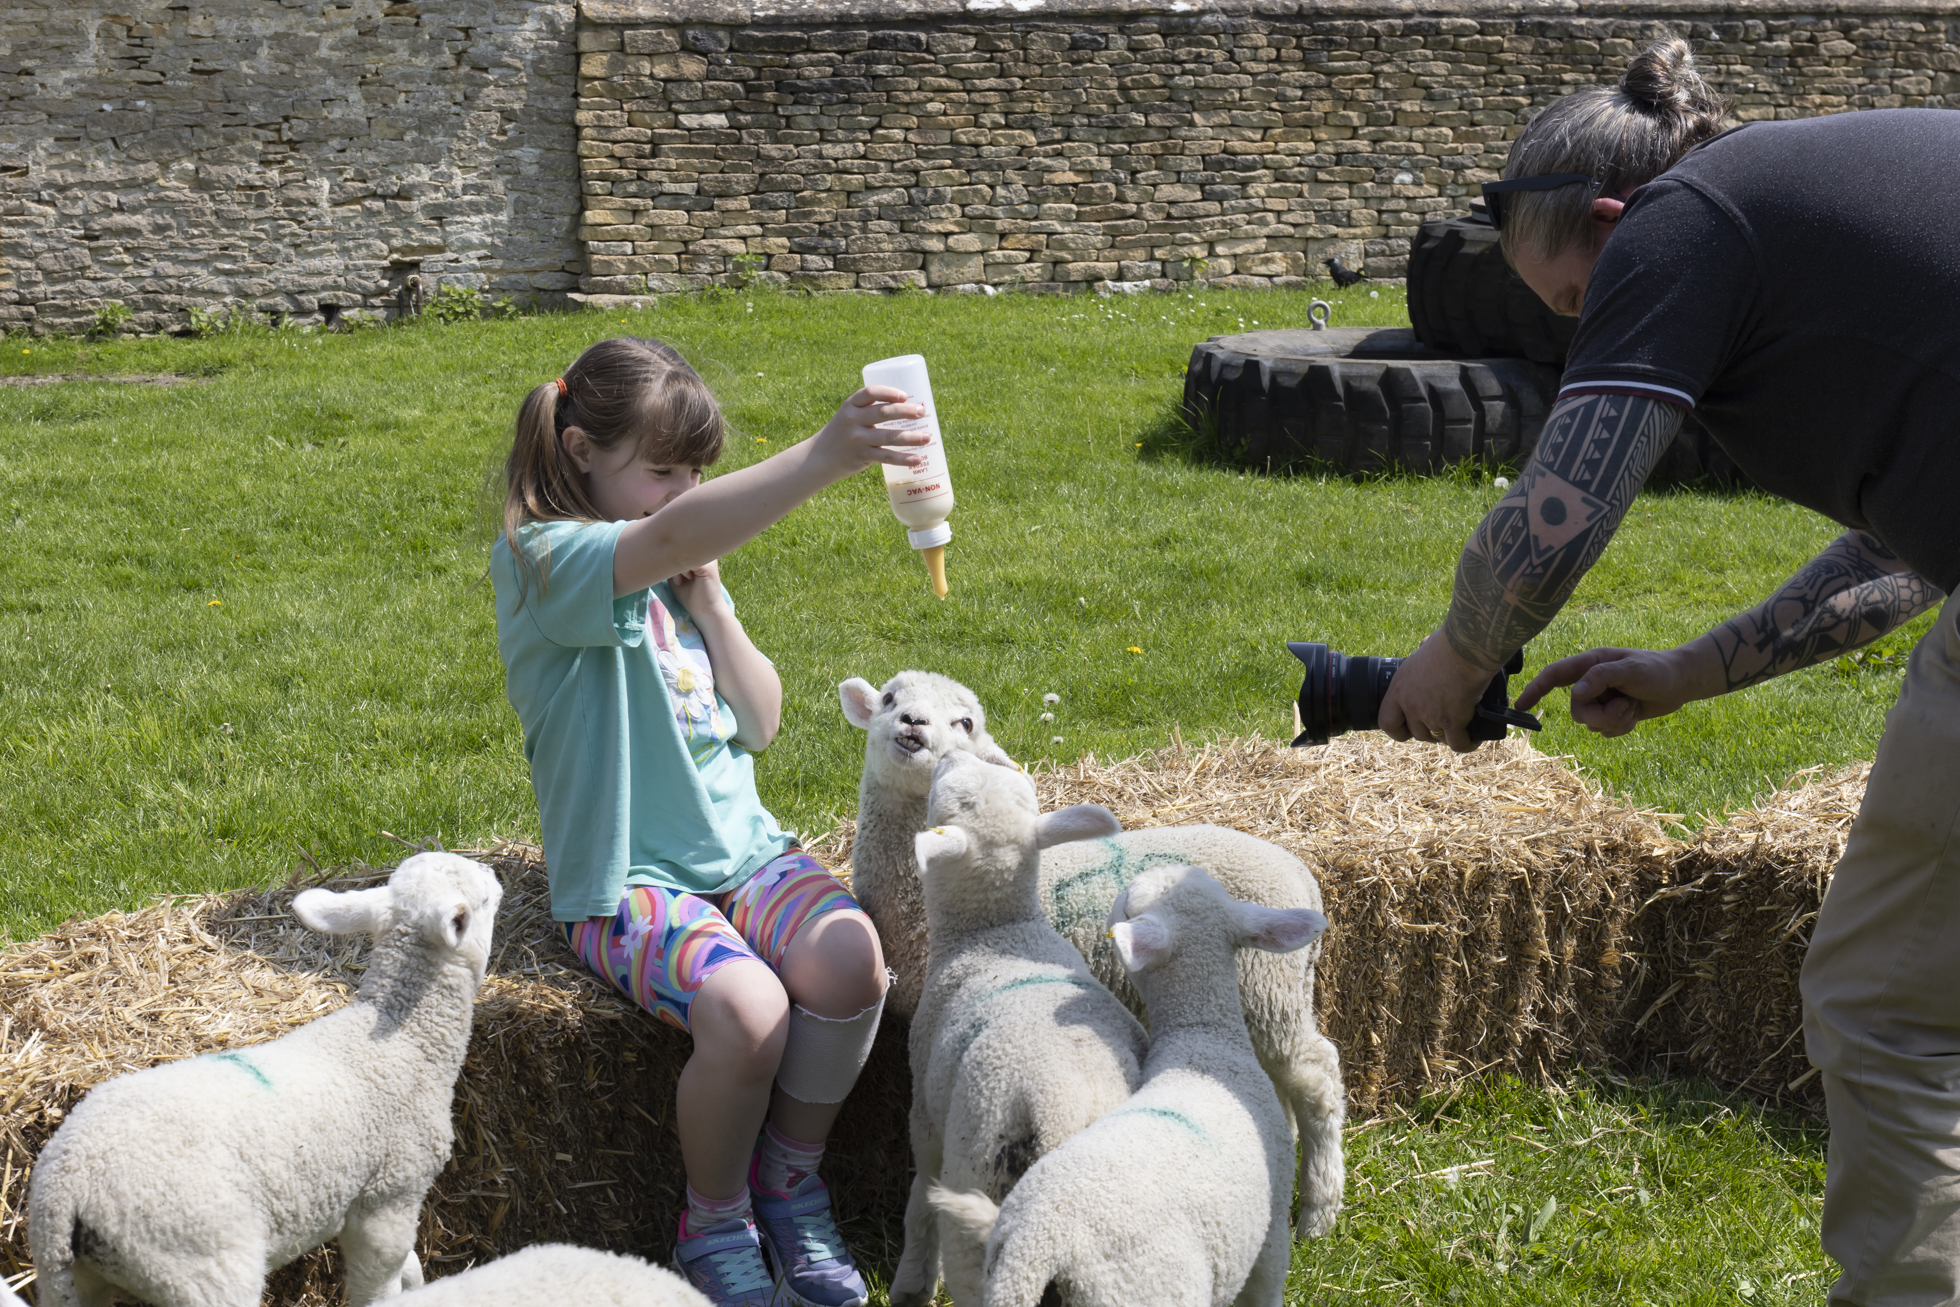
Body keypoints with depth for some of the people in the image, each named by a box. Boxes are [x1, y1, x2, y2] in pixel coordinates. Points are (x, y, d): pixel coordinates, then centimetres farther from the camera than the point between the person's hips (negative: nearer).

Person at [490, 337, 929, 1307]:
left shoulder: (683, 571, 13)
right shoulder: (543, 563, -11)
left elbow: (760, 723, 11)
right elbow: (674, 534, -33)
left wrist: (708, 602, -2)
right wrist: (822, 458, -45)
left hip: (740, 846, 6)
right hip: (626, 877, -6)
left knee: (849, 956, -23)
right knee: (745, 1008, -31)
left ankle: (790, 1182, 2)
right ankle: (714, 1226, -2)